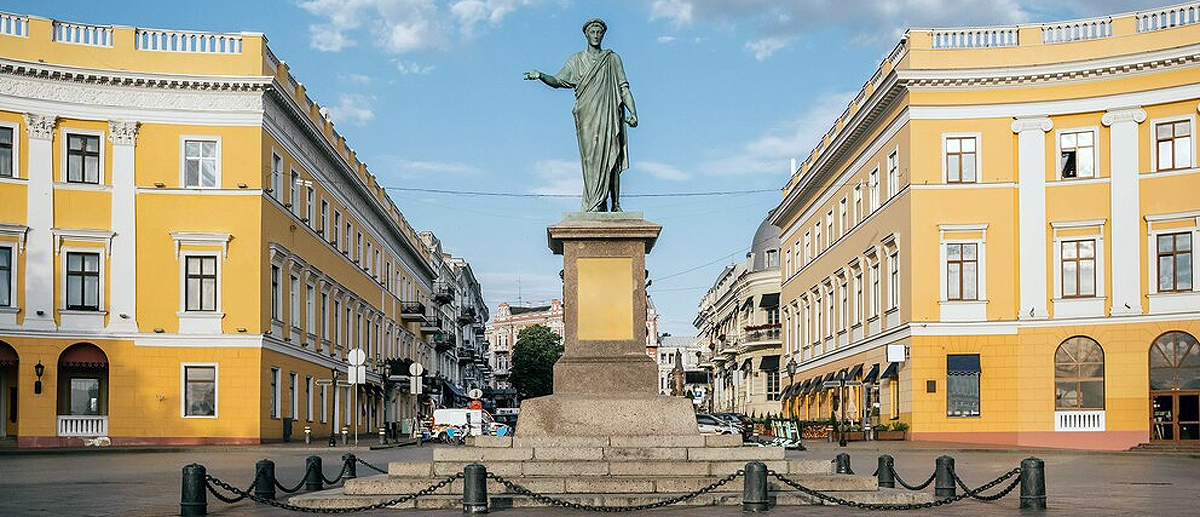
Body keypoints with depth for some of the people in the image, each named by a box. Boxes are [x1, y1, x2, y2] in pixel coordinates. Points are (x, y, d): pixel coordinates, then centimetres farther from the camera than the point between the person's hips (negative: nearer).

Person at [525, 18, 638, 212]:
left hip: (609, 116, 0)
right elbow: (558, 81, 11)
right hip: (587, 118, 0)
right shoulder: (576, 60, 17)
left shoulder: (613, 59, 15)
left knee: (610, 159, -8)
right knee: (592, 160, -10)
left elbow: (624, 87, 10)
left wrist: (633, 112, -2)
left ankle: (615, 204, -6)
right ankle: (598, 206, -13)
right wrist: (540, 76, -9)